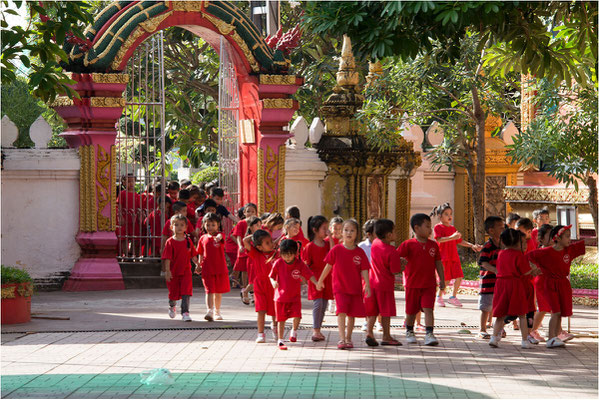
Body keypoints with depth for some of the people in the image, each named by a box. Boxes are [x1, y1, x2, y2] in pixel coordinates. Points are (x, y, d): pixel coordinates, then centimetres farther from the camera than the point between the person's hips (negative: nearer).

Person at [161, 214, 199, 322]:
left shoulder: (188, 241, 2)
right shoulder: (170, 242, -7)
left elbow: (193, 255, 10)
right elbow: (167, 258, -10)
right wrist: (167, 271, -17)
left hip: (186, 271, 1)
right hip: (173, 272, -1)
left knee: (186, 292, -11)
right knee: (173, 293, 12)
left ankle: (185, 313, -9)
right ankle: (172, 306, 43)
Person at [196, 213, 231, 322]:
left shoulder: (219, 235, -2)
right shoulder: (203, 238, 6)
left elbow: (220, 236, -28)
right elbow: (201, 254, 15)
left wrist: (217, 238, -51)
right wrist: (199, 266, 14)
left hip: (220, 268, 0)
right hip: (207, 269, 0)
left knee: (218, 291, 11)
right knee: (209, 290, -11)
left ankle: (217, 312, 26)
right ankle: (209, 311, -20)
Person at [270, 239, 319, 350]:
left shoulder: (300, 264, -7)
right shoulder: (278, 263, -6)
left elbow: (309, 275, -6)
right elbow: (271, 275, 4)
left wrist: (316, 283, -23)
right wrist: (273, 282, -17)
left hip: (295, 297, 0)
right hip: (281, 296, 0)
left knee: (297, 316, -15)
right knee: (281, 319, 3)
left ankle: (294, 331, 17)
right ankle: (280, 340, 17)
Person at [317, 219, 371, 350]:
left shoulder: (360, 252, -2)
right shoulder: (336, 250, -4)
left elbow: (364, 270, -3)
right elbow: (328, 266, 5)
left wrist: (367, 285, -14)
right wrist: (320, 280, 11)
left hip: (355, 288, 2)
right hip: (340, 287, -2)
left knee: (352, 314, 8)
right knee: (342, 311, -15)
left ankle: (348, 338, 23)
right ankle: (342, 339, -17)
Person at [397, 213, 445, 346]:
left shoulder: (433, 245, 5)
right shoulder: (408, 244, -5)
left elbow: (438, 263, 11)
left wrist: (442, 280, 9)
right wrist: (401, 261, -30)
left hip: (429, 284, 1)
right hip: (412, 284, -1)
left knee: (428, 309, -12)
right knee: (411, 311, 11)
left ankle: (429, 335, -16)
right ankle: (409, 332, 34)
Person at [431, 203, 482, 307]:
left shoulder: (453, 228, 19)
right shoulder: (438, 227, -4)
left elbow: (459, 241, 24)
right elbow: (439, 239, -20)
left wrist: (472, 246, 15)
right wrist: (451, 237, -31)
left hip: (454, 257, 7)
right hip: (444, 257, -7)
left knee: (459, 277, -1)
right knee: (446, 279, -6)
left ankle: (453, 297, 13)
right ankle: (439, 297, 15)